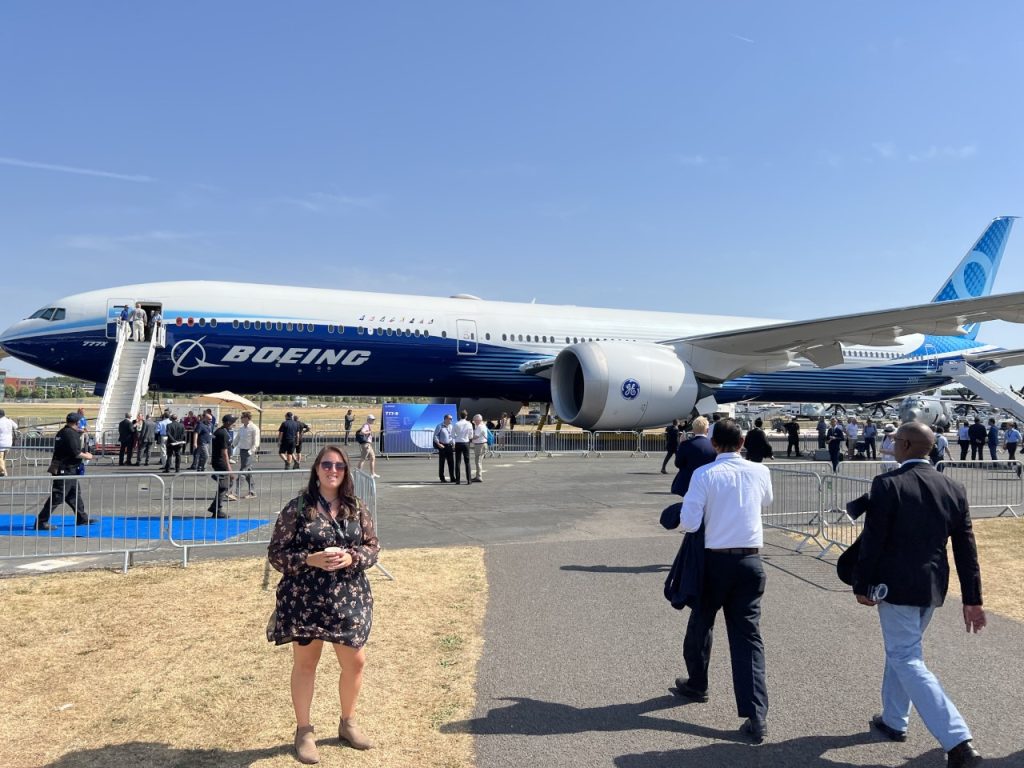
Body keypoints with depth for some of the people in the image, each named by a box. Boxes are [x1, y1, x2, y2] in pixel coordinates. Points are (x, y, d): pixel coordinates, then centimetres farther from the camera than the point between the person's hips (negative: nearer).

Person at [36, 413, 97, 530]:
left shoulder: (63, 432, 13)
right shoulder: (70, 433, -16)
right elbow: (75, 453, -21)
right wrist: (87, 456, -5)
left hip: (69, 470, 11)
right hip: (65, 470, -11)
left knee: (74, 494, 18)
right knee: (57, 496, -8)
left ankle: (82, 518, 28)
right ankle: (41, 522, -6)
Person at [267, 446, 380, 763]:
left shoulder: (357, 508, 2)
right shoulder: (296, 508, -9)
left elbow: (373, 546, 5)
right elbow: (276, 553, -7)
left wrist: (351, 558, -15)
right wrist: (311, 560, -21)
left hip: (349, 599, 4)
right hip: (304, 599, -3)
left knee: (355, 661, 12)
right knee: (305, 662, 11)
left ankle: (348, 723, 36)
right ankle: (304, 731, 30)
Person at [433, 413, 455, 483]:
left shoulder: (451, 426, 13)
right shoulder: (440, 426, -5)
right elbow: (435, 436, -6)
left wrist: (453, 444, 9)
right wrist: (439, 444, -13)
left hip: (450, 446, 5)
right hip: (442, 446, -5)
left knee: (451, 462, 3)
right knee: (442, 463, 1)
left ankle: (452, 478, 8)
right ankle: (442, 478, 8)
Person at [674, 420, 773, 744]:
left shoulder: (704, 474, -12)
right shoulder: (760, 472, 0)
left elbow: (689, 523, -15)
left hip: (715, 561, -2)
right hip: (750, 562, 2)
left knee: (701, 624, 19)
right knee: (748, 635, 5)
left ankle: (696, 684, 40)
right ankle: (756, 715, -1)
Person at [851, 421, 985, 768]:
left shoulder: (887, 484, -17)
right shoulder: (953, 488, 1)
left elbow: (872, 540, -16)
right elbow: (966, 548, 4)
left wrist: (862, 585, -5)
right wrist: (972, 599, 10)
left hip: (896, 586, -7)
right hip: (933, 586, 7)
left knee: (906, 659, 2)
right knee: (902, 649, 22)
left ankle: (958, 740, -4)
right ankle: (894, 720, 35)